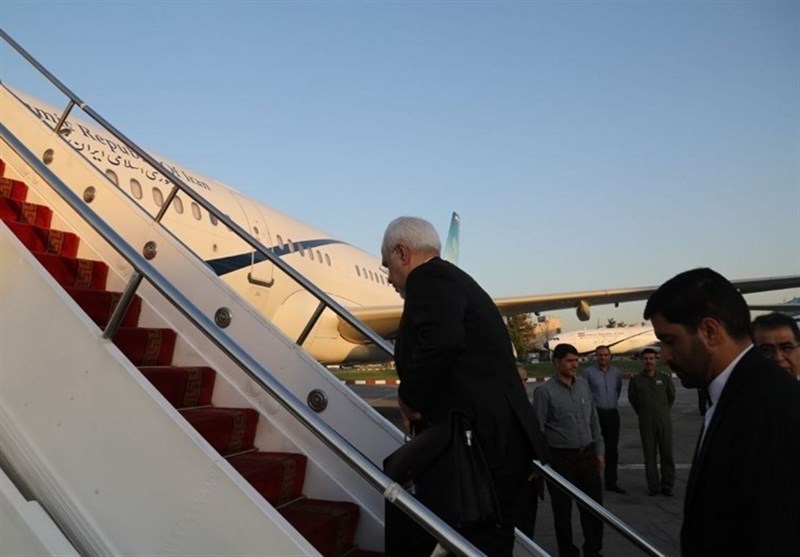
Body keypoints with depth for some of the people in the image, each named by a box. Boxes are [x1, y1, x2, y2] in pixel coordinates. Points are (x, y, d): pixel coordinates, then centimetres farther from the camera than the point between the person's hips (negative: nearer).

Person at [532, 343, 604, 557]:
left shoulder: (583, 385, 5)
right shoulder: (545, 391, -11)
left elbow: (593, 420, 13)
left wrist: (599, 450, 12)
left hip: (587, 455, 5)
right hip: (560, 457, -4)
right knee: (563, 510, 8)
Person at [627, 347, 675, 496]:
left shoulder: (665, 378, -1)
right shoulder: (635, 380, -3)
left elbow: (671, 396, 15)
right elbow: (632, 399, 12)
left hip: (664, 422, 0)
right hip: (646, 424, 0)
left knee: (667, 455, 2)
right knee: (649, 456, 5)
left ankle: (667, 486, 15)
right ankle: (653, 486, 14)